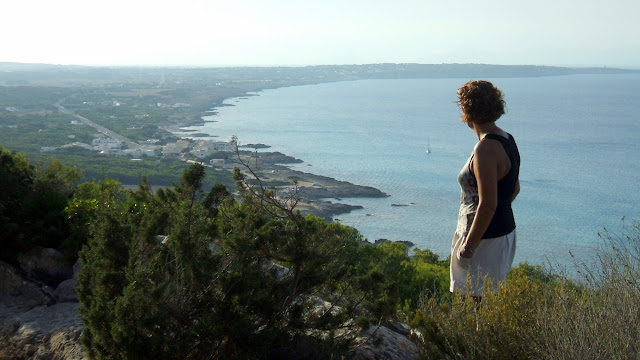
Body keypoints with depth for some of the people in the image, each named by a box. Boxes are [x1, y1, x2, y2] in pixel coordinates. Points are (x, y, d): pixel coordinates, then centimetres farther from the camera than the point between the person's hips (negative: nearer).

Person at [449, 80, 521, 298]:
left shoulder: (486, 149, -23)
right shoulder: (506, 139, 8)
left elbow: (487, 205, -26)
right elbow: (514, 189, 19)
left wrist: (468, 246, -19)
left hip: (486, 239, -10)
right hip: (505, 229, 10)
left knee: (479, 303, -1)